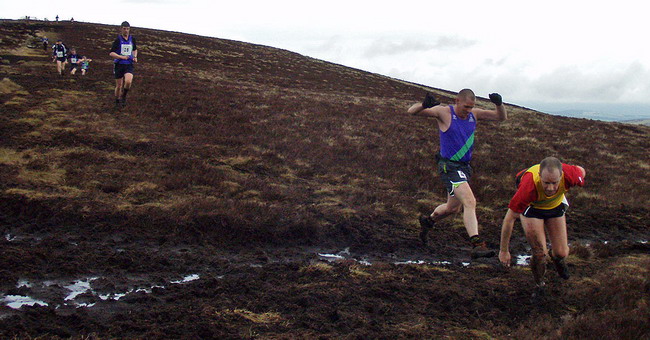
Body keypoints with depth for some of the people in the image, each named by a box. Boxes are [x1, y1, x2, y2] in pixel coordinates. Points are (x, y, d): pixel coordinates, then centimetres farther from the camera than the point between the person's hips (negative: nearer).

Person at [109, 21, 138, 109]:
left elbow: (135, 49, 24)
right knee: (119, 85, 4)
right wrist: (122, 57, -23)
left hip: (129, 65, 2)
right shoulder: (118, 39, -6)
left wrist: (135, 57, 5)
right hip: (119, 64, -2)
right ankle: (117, 101, 26)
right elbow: (111, 53, -10)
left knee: (128, 81, -23)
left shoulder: (132, 39, 5)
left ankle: (124, 97, 3)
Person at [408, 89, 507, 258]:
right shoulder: (444, 112, -10)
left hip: (465, 167, 8)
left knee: (453, 207, 22)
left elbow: (502, 117, 10)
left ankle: (428, 221, 49)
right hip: (449, 166, -8)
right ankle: (477, 244, -28)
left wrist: (499, 104, -11)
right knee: (470, 202, -23)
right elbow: (412, 111, -14)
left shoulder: (474, 114, 7)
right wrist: (424, 105, -36)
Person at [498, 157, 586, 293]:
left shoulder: (569, 174, -38)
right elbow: (510, 218, -32)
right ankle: (539, 284, 20)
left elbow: (581, 171, -9)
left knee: (562, 253, 1)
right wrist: (504, 251, -24)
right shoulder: (529, 186, -44)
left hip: (556, 205, 3)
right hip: (531, 206, -3)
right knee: (540, 253, -11)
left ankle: (558, 260, 40)